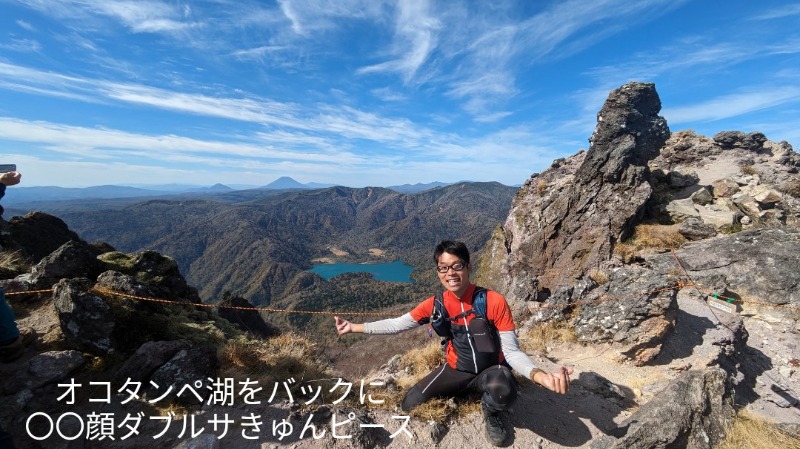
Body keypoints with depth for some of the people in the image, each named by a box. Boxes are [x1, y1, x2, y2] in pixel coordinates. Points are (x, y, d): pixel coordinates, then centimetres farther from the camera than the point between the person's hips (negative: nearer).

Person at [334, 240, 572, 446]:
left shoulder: (494, 302, -23)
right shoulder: (435, 304, -12)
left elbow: (512, 351, -20)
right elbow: (396, 324, -4)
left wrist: (542, 377, -41)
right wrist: (353, 327, -5)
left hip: (491, 369, -3)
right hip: (456, 369, 4)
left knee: (502, 391, -38)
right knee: (409, 406, -4)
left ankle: (491, 412, 2)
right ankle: (461, 391, 21)